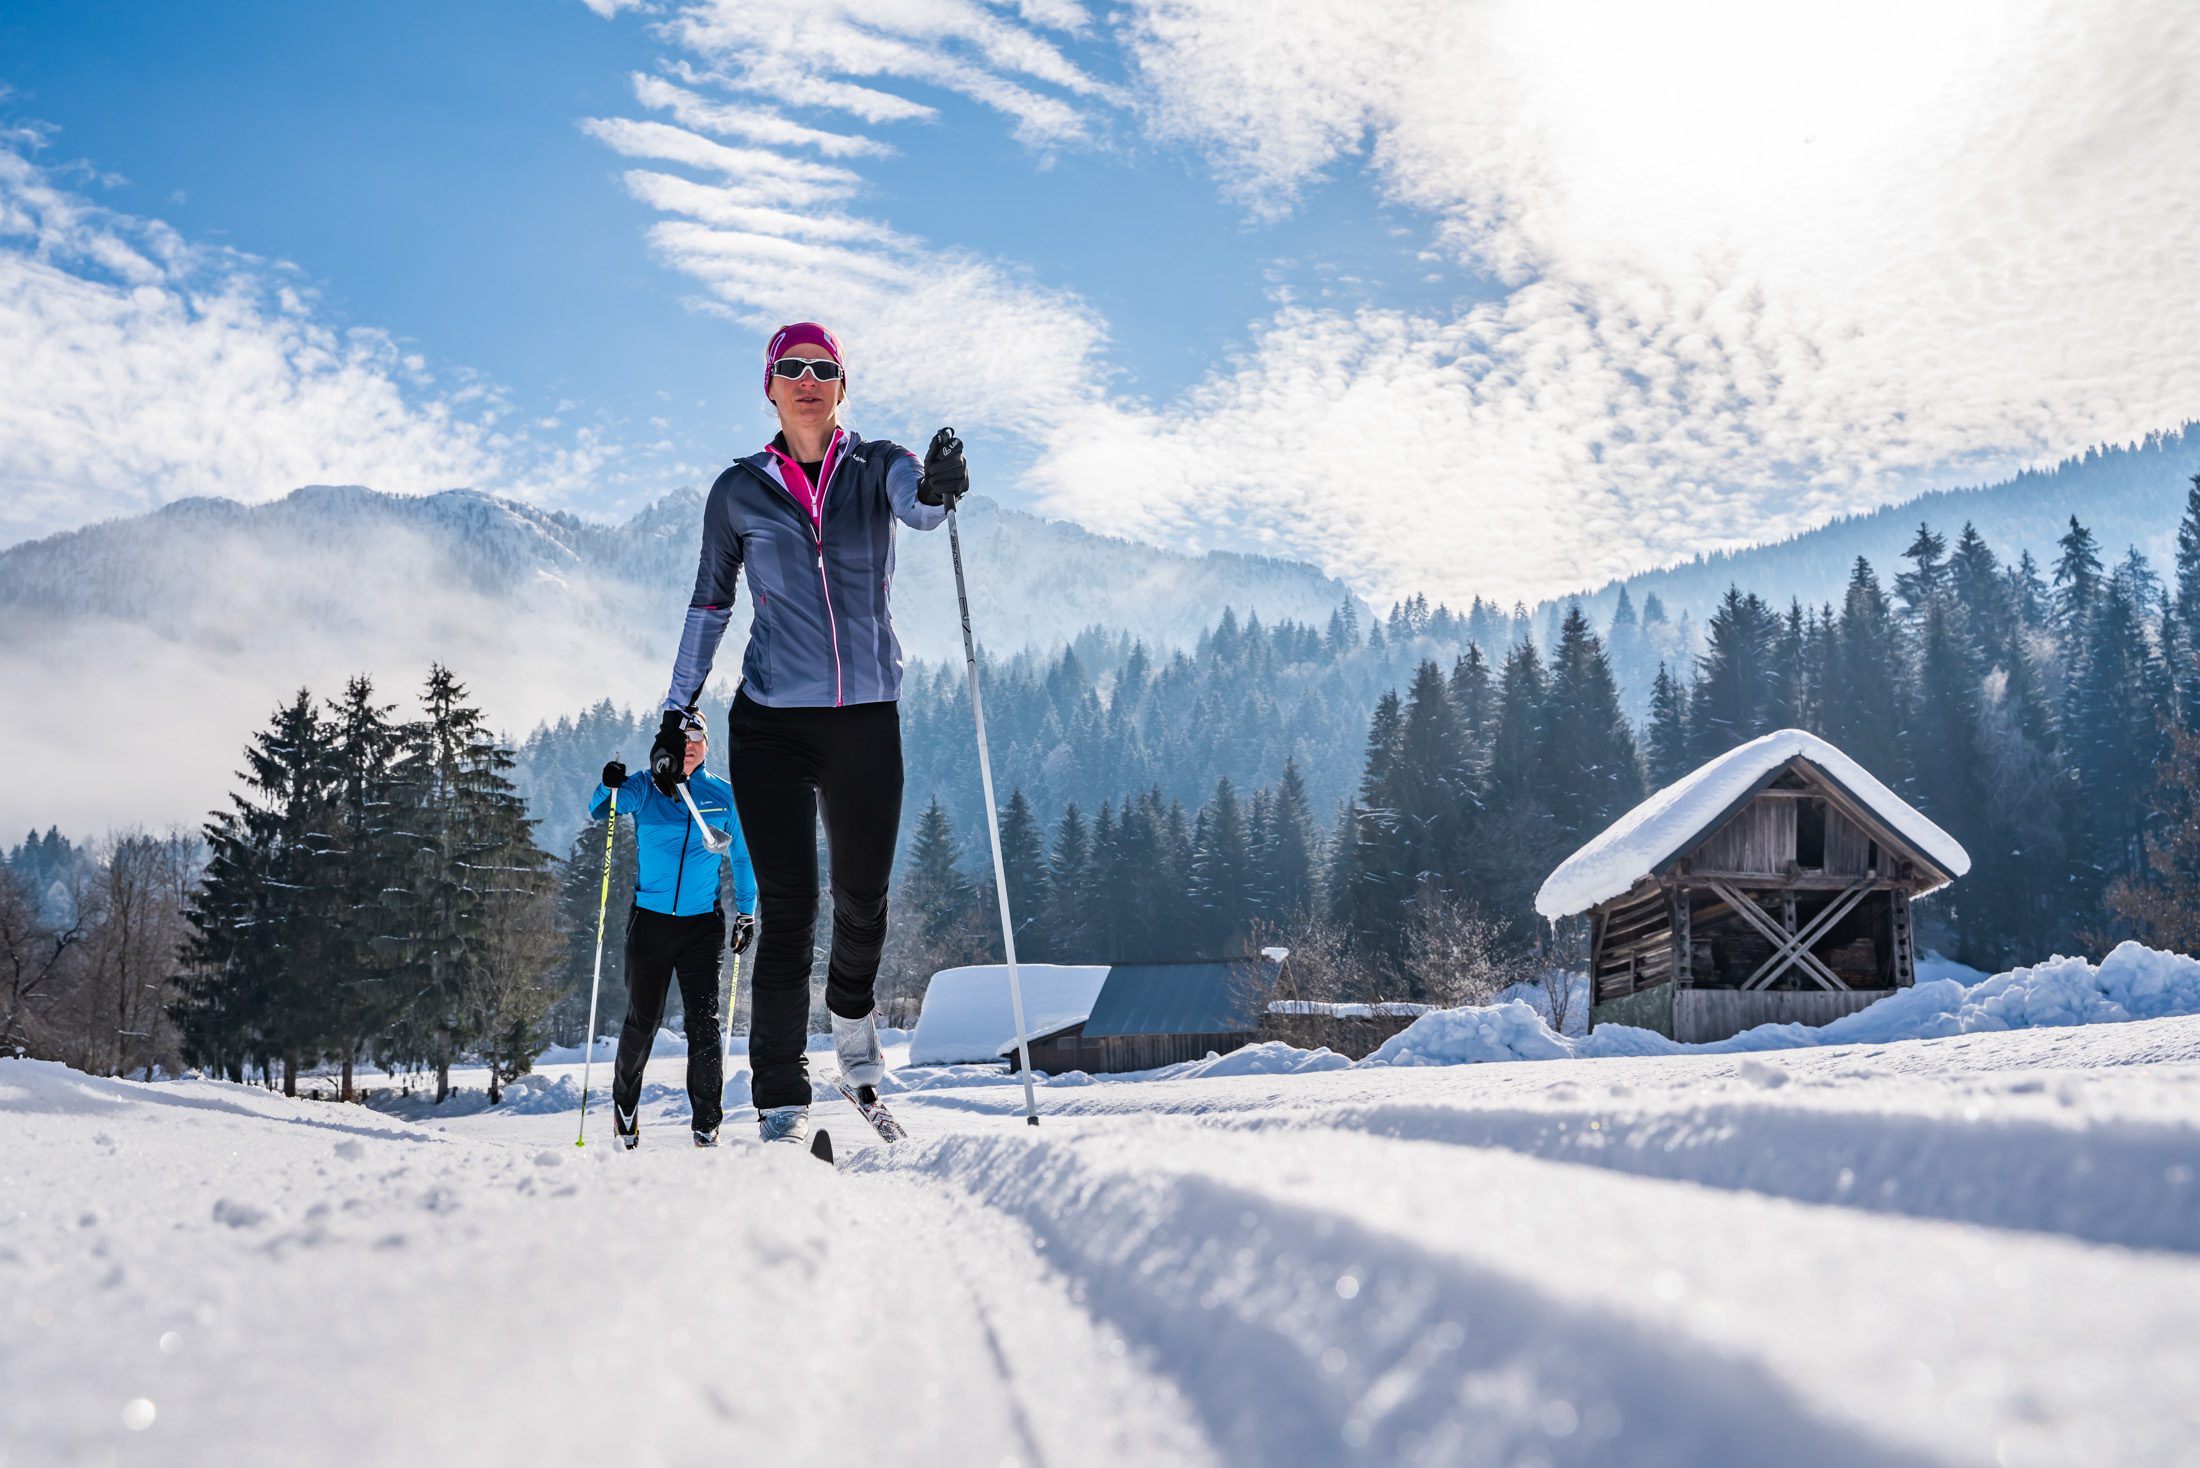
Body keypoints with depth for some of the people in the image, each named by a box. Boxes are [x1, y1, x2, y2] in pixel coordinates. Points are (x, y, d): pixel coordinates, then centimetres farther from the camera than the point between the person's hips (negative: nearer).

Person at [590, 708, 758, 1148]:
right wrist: (610, 787, -35)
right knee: (643, 1020, 5)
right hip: (650, 919, 0)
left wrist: (746, 914, 9)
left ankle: (707, 1124, -1)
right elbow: (599, 812, -13)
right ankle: (624, 1099, 32)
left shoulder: (723, 797, 5)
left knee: (704, 1020, -7)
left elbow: (742, 858, 14)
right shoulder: (645, 788, 1)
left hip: (702, 923, 1)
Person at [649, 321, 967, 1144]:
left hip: (868, 718, 1)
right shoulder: (740, 492, 5)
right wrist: (677, 713, 8)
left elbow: (918, 507, -19)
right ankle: (781, 1103, 0)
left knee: (863, 897, 10)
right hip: (772, 722, -1)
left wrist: (938, 488, -44)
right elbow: (709, 604, 12)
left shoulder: (876, 468, 4)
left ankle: (852, 1015, 42)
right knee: (789, 908, -7)